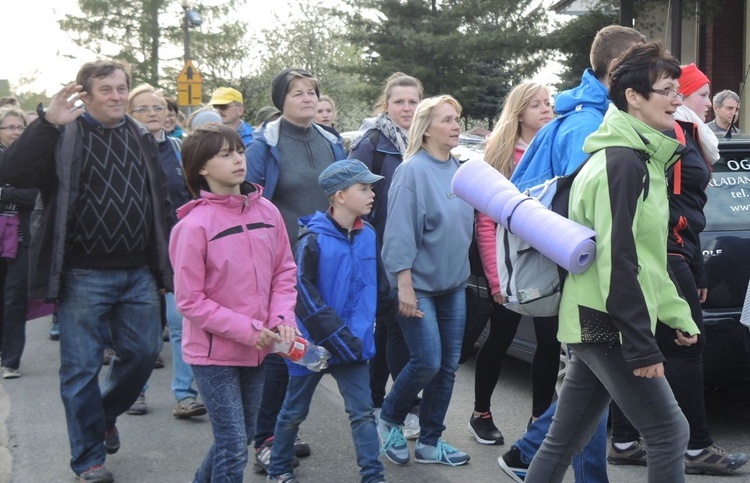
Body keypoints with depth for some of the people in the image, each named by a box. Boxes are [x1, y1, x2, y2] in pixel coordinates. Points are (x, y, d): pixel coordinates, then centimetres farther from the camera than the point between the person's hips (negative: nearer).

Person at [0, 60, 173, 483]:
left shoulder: (142, 138, 11)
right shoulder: (63, 135, -4)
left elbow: (161, 204, 16)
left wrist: (165, 265, 13)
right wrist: (49, 123, -26)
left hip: (138, 274, 5)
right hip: (83, 276, -4)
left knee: (144, 352, 9)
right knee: (82, 367, 3)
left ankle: (106, 414, 37)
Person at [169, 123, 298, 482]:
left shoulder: (266, 211, -1)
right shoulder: (194, 225, -16)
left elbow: (284, 271, 7)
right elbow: (190, 301, -14)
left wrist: (282, 318, -9)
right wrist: (247, 330, -17)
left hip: (257, 349, 6)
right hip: (213, 352, -6)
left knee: (241, 436, 19)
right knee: (233, 445, -3)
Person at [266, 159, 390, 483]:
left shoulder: (368, 235, 0)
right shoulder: (314, 238, -16)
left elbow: (379, 287, 12)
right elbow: (302, 291, -17)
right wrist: (333, 332, -19)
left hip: (352, 344, 4)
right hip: (314, 343, -4)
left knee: (362, 411, 2)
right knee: (295, 411, 14)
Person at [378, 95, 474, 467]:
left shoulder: (459, 171, 8)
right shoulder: (413, 170, -13)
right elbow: (399, 233, -17)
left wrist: (462, 267, 12)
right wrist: (405, 286, -20)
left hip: (454, 283, 7)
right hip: (420, 285, -7)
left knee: (448, 365, 6)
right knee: (427, 362, -9)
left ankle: (430, 443, 17)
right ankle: (389, 419, 16)